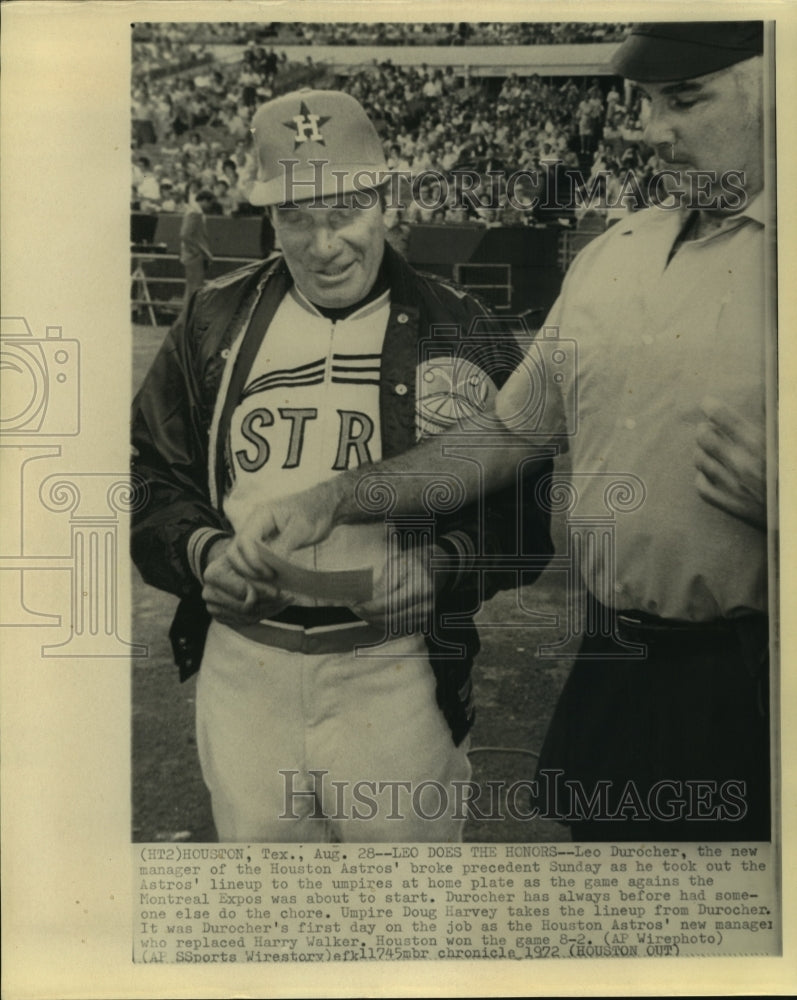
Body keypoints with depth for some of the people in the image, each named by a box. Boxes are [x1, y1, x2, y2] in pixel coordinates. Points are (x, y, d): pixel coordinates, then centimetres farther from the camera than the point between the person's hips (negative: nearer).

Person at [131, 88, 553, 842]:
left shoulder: (459, 332, -2)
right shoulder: (215, 321, 6)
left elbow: (525, 506, -1)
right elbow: (155, 475, 11)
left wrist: (437, 567, -17)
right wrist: (201, 549, -8)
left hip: (395, 674, -2)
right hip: (241, 668, 3)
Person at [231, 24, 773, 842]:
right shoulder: (608, 257, 7)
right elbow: (502, 435, 11)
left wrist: (772, 495, -27)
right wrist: (331, 502, 5)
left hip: (746, 681, -4)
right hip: (611, 660, 5)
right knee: (600, 831, 18)